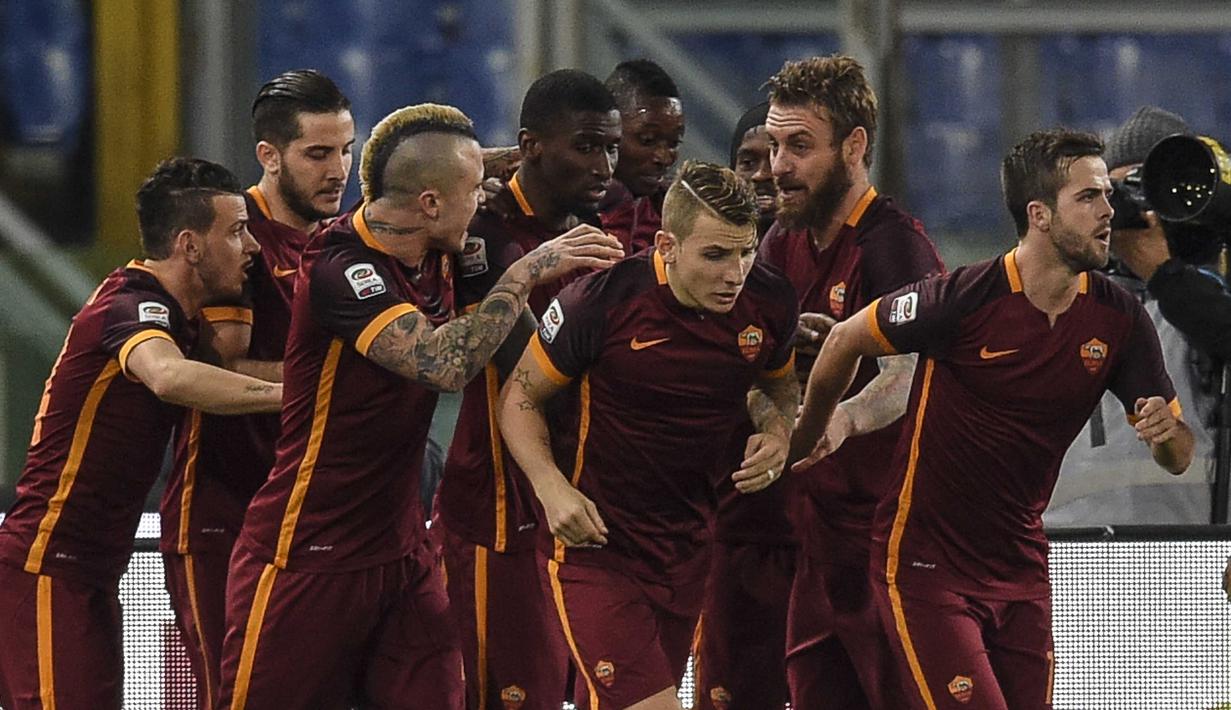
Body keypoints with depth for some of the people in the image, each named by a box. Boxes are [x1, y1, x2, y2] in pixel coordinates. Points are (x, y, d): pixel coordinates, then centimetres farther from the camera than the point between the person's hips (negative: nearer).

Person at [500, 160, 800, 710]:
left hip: (689, 546, 5)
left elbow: (776, 383, 19)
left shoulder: (768, 303, -4)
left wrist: (776, 430, -3)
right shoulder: (602, 299, -18)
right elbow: (521, 397, -5)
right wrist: (552, 489, -20)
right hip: (593, 540, -5)